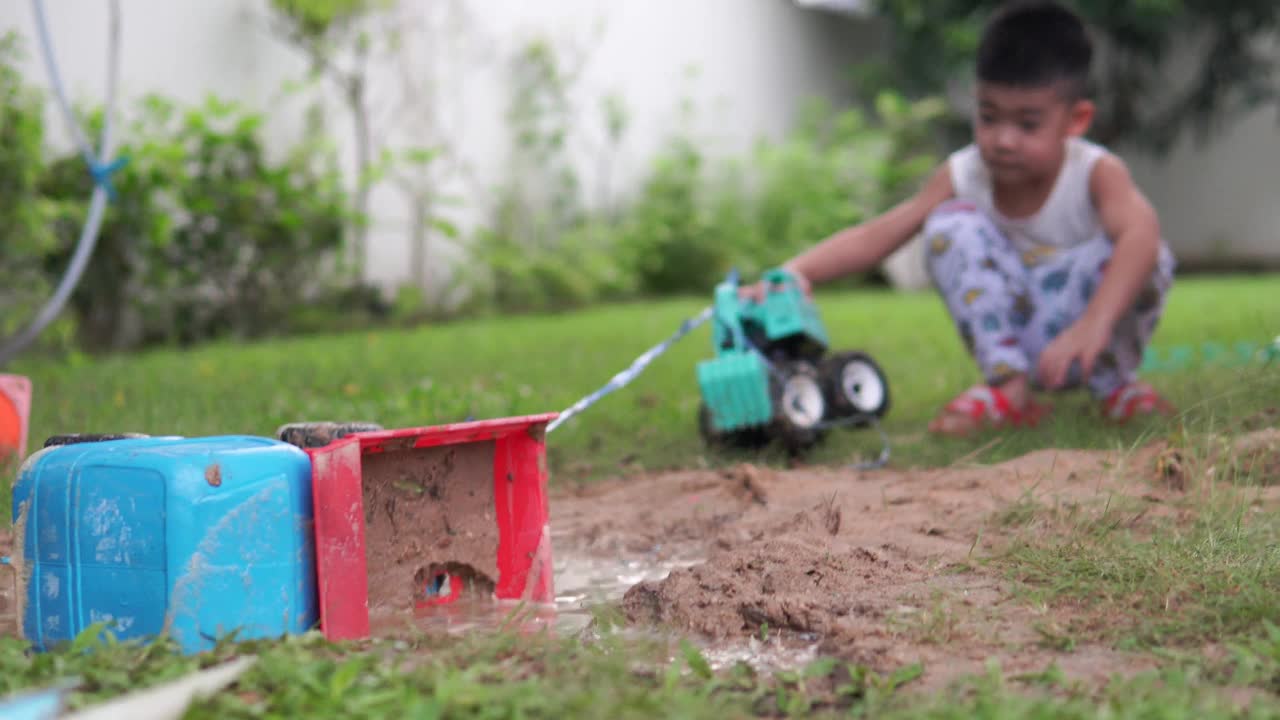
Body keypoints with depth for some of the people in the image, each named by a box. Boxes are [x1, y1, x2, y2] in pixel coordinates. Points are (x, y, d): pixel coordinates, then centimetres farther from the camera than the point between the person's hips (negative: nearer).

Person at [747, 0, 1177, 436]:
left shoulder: (1096, 174, -21)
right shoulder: (961, 177, -11)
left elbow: (1140, 233, -41)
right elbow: (877, 235, -18)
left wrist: (1094, 323, -59)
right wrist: (796, 271, -37)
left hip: (1098, 349, -3)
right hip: (1014, 342, 3)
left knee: (1147, 260, -33)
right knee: (951, 225, -20)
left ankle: (1115, 387, -8)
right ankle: (1009, 388, -18)